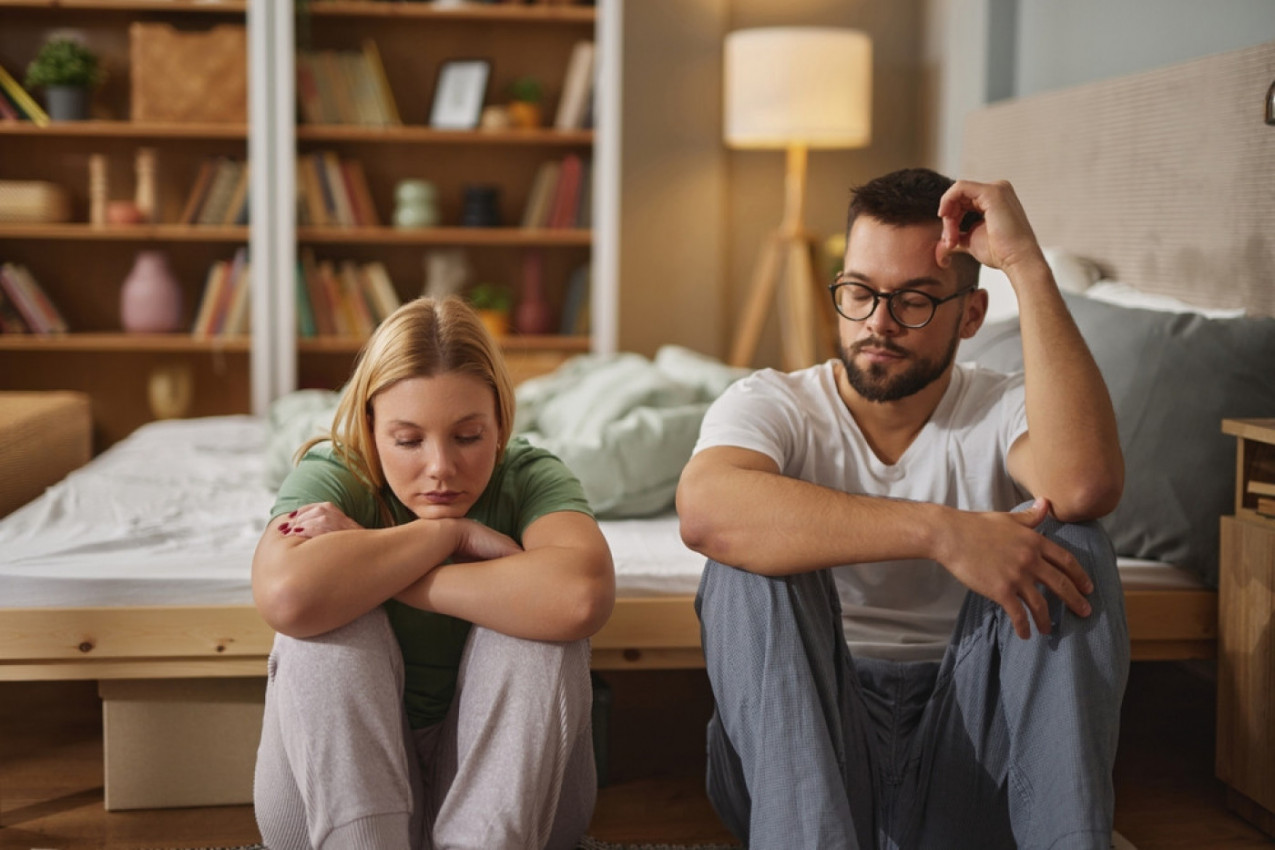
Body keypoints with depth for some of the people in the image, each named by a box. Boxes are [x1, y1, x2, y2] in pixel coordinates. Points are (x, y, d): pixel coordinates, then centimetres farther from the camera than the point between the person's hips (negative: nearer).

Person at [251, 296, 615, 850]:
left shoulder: (529, 477, -10)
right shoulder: (332, 477, -11)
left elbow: (582, 597, -36)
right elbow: (287, 596, -36)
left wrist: (369, 572, -29)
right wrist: (451, 533, -24)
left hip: (506, 782, 0)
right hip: (335, 784, 0)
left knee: (538, 618, -24)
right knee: (331, 616, -24)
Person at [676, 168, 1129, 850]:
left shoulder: (1002, 411, 3)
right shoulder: (771, 405, -1)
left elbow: (1085, 487, -25)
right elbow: (705, 512, -28)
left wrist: (1026, 263, -21)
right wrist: (941, 533, -33)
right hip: (803, 734, -1)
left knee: (1069, 544, -20)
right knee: (754, 558, -26)